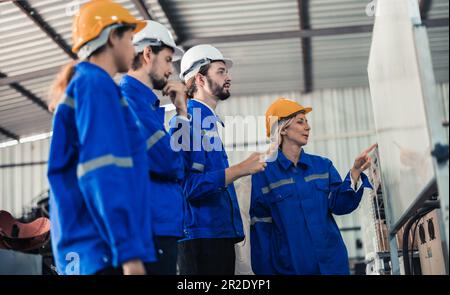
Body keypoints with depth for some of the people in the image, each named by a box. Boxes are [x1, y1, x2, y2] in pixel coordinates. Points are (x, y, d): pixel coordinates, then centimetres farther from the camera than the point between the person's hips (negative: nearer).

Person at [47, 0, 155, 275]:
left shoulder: (83, 84, 21)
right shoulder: (96, 83, -8)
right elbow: (102, 172, -19)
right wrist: (129, 251, -22)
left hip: (89, 248, 10)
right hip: (103, 249, -10)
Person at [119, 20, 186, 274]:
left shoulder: (148, 103, 18)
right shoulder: (129, 97, -11)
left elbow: (183, 161, 18)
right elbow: (169, 161, -19)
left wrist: (182, 112, 9)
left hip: (162, 227, 10)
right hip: (150, 228, -10)